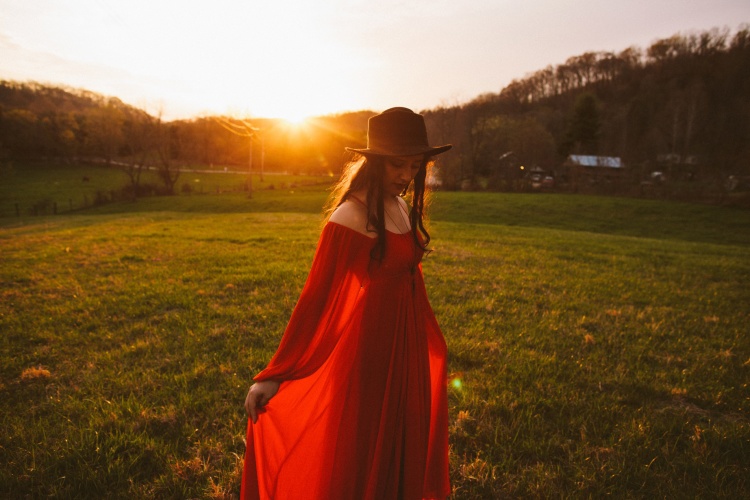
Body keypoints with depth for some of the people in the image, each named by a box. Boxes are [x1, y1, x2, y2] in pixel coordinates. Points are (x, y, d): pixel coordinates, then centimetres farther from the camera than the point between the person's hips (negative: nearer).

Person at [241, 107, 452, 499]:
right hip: (367, 353, -7)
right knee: (356, 464, 10)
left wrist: (430, 345, 16)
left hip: (406, 350, 8)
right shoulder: (349, 218, -19)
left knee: (401, 455, 22)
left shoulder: (402, 211, 4)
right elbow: (316, 295, -19)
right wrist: (272, 375, -18)